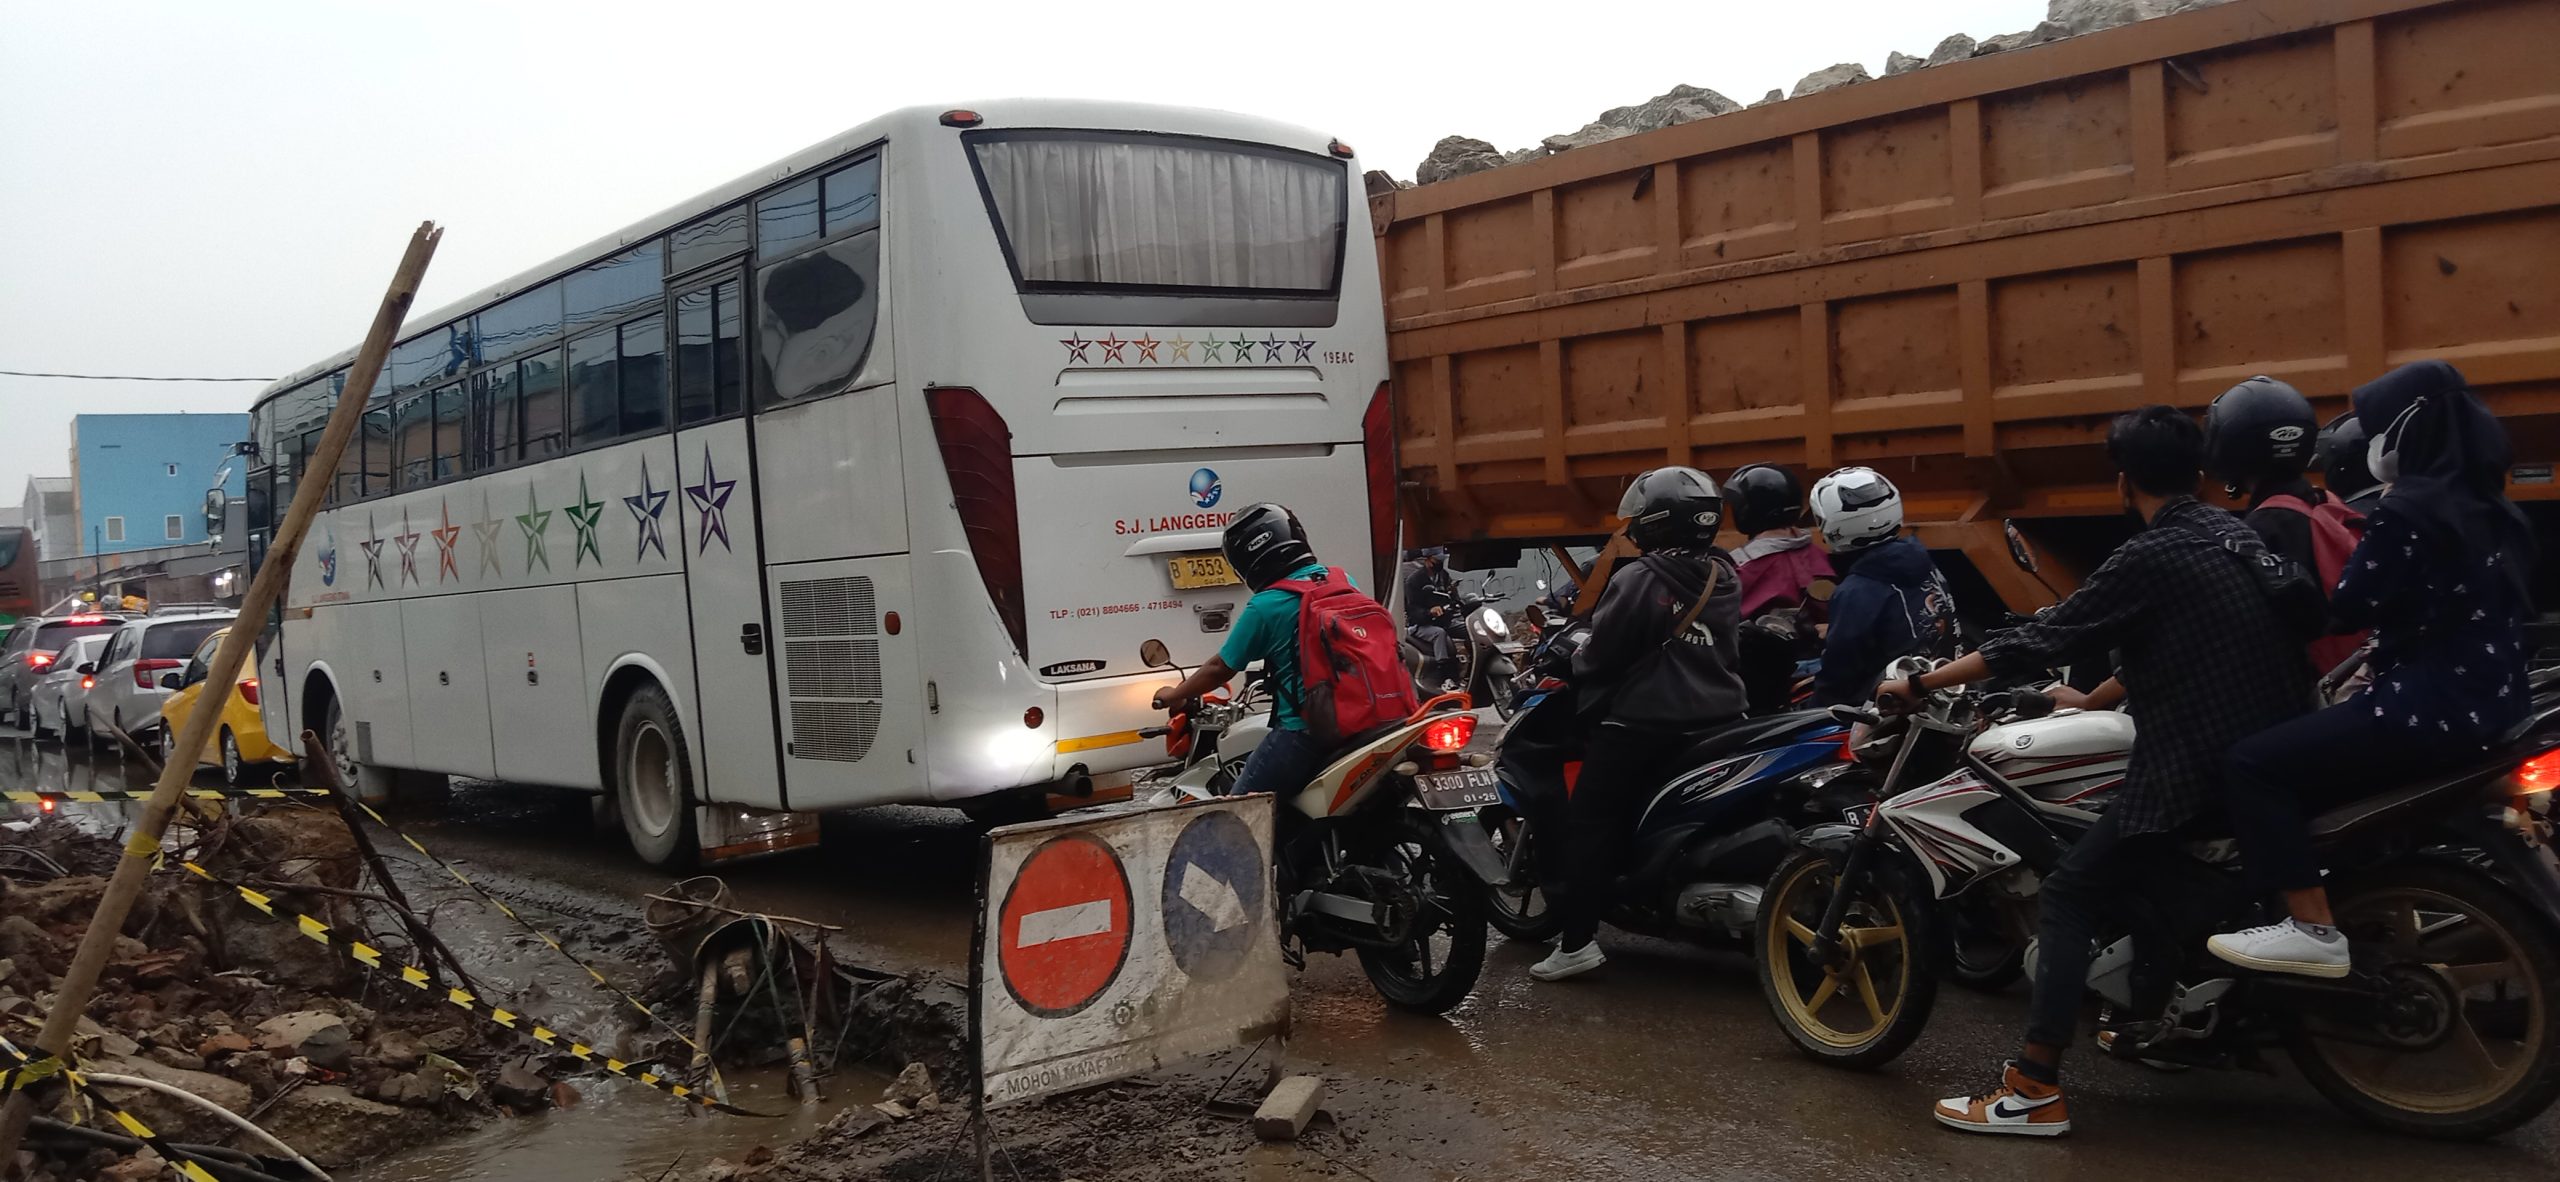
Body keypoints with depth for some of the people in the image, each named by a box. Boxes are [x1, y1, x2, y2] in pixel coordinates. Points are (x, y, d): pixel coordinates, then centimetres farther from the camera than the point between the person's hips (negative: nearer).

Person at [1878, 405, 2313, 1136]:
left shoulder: (2147, 560, -13)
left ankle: (2035, 1090, -12)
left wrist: (1921, 684, -7)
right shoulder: (2238, 534, 12)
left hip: (2196, 768, -9)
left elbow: (2042, 640, -13)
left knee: (2067, 898, -6)